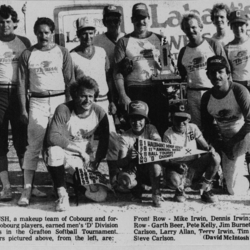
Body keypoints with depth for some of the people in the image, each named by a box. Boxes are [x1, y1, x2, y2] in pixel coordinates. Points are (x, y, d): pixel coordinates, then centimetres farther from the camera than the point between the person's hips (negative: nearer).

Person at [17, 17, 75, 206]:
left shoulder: (62, 53, 6)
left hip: (59, 100, 0)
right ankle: (27, 189, -2)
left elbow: (70, 82, 5)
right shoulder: (27, 55, 7)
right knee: (34, 146, -5)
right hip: (37, 102, 0)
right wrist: (23, 109, 0)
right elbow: (22, 84, 6)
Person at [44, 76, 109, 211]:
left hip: (83, 158, 3)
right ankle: (62, 194, -21)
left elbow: (104, 141, 4)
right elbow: (53, 138, -31)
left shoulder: (99, 113, -7)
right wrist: (80, 150, -28)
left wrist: (95, 163, 0)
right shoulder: (63, 110, -19)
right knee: (54, 151, -40)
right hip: (63, 153, -3)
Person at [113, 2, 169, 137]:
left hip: (157, 91, 2)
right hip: (133, 92, -2)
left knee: (161, 127, 5)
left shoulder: (159, 39, 11)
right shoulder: (124, 42, 4)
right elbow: (118, 72, -1)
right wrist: (123, 96, -10)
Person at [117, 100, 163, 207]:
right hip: (133, 169, 0)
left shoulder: (150, 129, -4)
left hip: (151, 170, 0)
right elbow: (119, 163, -15)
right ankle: (137, 190, 5)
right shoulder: (125, 137, -8)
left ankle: (156, 194, -14)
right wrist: (128, 158, -38)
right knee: (123, 180, -33)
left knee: (155, 162, -34)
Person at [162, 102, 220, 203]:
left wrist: (210, 149, -21)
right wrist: (176, 166, -32)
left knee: (215, 157, -23)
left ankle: (206, 190, -3)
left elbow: (204, 146, 4)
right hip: (177, 169, -3)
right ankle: (180, 189, 3)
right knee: (173, 180, -39)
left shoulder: (193, 128, 2)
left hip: (195, 168, 4)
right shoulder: (168, 135, -8)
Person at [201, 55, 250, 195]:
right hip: (227, 143, 4)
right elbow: (208, 129, 2)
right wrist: (223, 146, -10)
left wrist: (233, 142, -20)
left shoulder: (239, 91, -19)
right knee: (234, 190, 3)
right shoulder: (206, 98, -6)